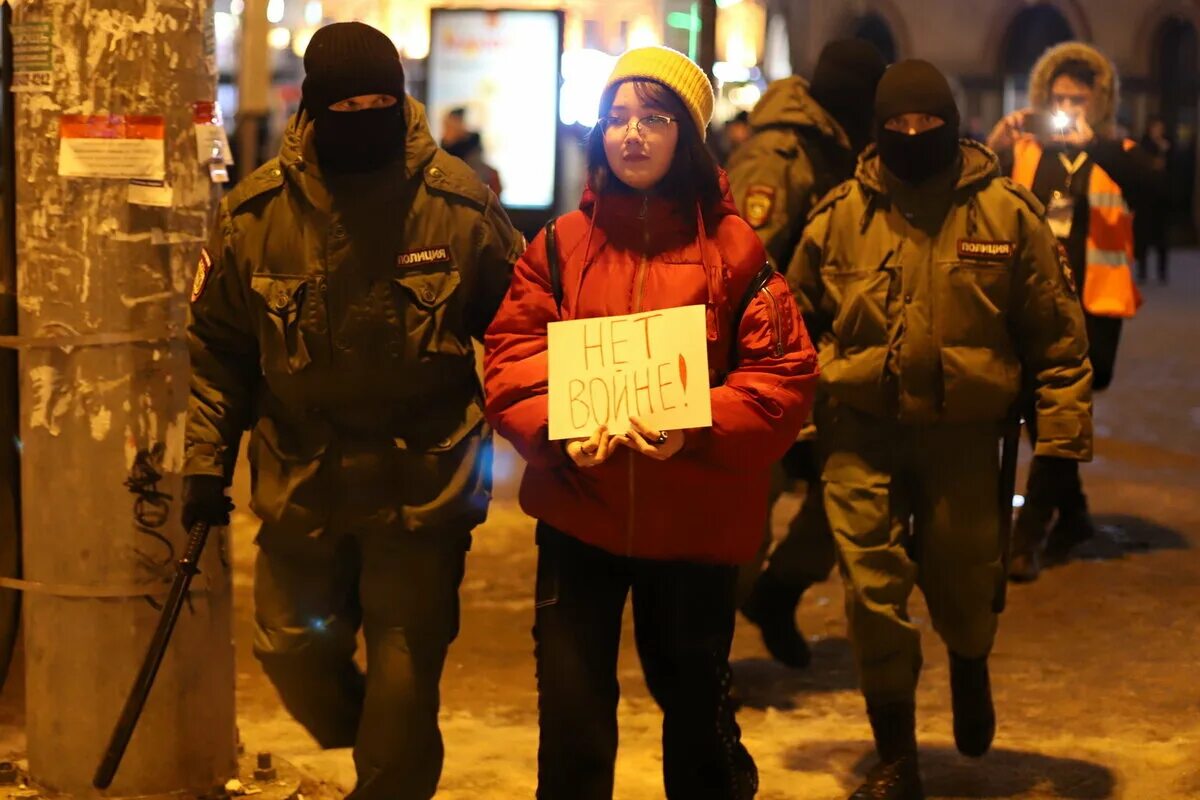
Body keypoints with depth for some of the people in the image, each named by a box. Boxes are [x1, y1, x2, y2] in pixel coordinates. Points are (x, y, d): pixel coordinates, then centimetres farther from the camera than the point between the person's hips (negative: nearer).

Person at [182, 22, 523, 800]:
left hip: (425, 490, -3)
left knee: (403, 678, 2)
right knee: (293, 652, 13)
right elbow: (217, 346, 6)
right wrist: (206, 460, 3)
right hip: (300, 484, 3)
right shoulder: (255, 214, -3)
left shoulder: (461, 208, -8)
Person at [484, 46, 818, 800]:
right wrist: (557, 428, -19)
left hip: (696, 518, -1)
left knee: (695, 699, 16)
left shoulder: (733, 248, -2)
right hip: (577, 511, 1)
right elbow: (512, 356, 0)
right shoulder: (560, 245, 4)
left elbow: (786, 372, -7)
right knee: (571, 712, 2)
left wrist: (697, 427, -23)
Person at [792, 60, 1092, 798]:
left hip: (964, 432, -1)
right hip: (862, 433, 1)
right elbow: (797, 325, 12)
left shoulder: (1009, 214, -4)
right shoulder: (840, 217, -1)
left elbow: (1057, 338, -1)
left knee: (964, 583, 11)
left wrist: (1062, 442, -3)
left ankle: (970, 666, 49)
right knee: (873, 595, 0)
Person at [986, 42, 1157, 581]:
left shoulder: (1114, 155, 4)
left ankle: (1030, 534, -2)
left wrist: (1090, 142, -29)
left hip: (1091, 305, -3)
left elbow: (1144, 187, -18)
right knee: (1038, 414, 10)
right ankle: (1071, 515, 30)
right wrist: (997, 144, -24)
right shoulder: (1024, 151, 8)